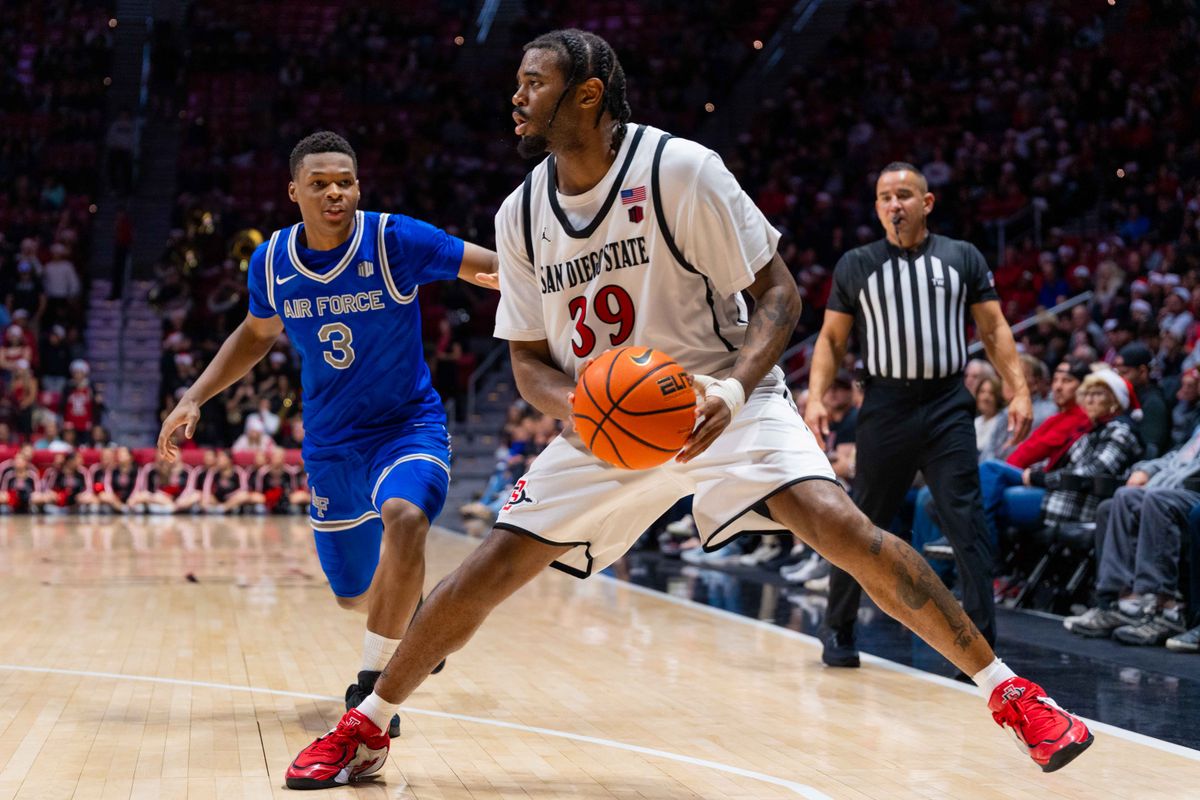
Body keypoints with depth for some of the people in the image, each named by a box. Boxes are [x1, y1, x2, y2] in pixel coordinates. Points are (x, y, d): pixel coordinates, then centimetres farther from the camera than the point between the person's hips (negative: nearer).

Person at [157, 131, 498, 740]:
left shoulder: (396, 240, -17)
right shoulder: (271, 261, -4)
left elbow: (496, 267, -15)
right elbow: (256, 333, 15)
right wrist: (194, 399, 8)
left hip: (408, 425, -4)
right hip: (330, 444, 4)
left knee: (404, 519, -36)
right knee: (355, 595, 12)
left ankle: (371, 681, -20)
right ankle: (407, 618, 51)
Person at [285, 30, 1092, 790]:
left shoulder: (679, 169, -17)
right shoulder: (521, 215, -2)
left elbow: (780, 293, -13)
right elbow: (529, 359, 5)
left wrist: (732, 390, -30)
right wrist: (575, 405, -19)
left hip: (722, 401, -4)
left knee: (838, 523, -25)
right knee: (488, 569, -3)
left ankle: (1009, 691, -12)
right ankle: (364, 729, 17)